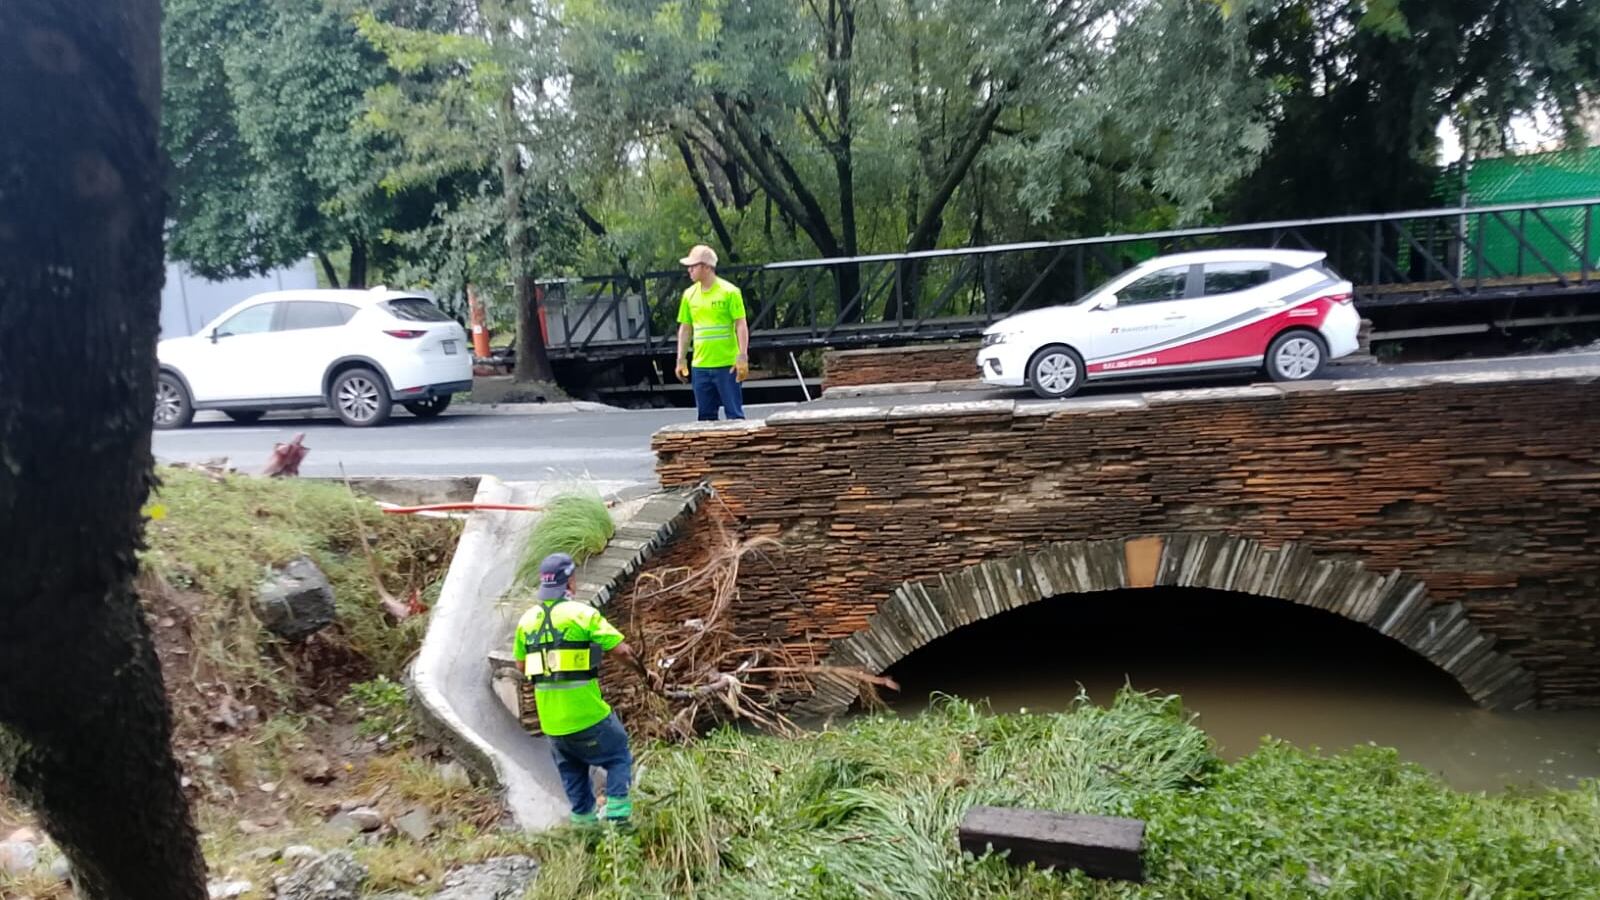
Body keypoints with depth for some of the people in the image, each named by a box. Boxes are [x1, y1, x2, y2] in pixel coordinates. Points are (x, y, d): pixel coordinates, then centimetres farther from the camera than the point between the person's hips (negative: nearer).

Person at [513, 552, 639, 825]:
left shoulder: (527, 619, 5)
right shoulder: (582, 613, -13)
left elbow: (521, 665, 13)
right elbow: (621, 649, -13)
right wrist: (632, 658, 9)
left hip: (550, 719, 5)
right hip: (586, 711, -5)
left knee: (571, 769, 25)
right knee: (618, 757, 13)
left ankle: (583, 817, 29)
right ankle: (617, 810, 3)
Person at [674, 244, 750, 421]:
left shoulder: (729, 292, -6)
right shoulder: (689, 294, 8)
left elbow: (741, 325, -8)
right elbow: (685, 328, 14)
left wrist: (742, 357, -14)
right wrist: (681, 359, 10)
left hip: (727, 364, -5)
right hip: (700, 366, 5)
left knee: (734, 413, 0)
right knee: (706, 415, 9)